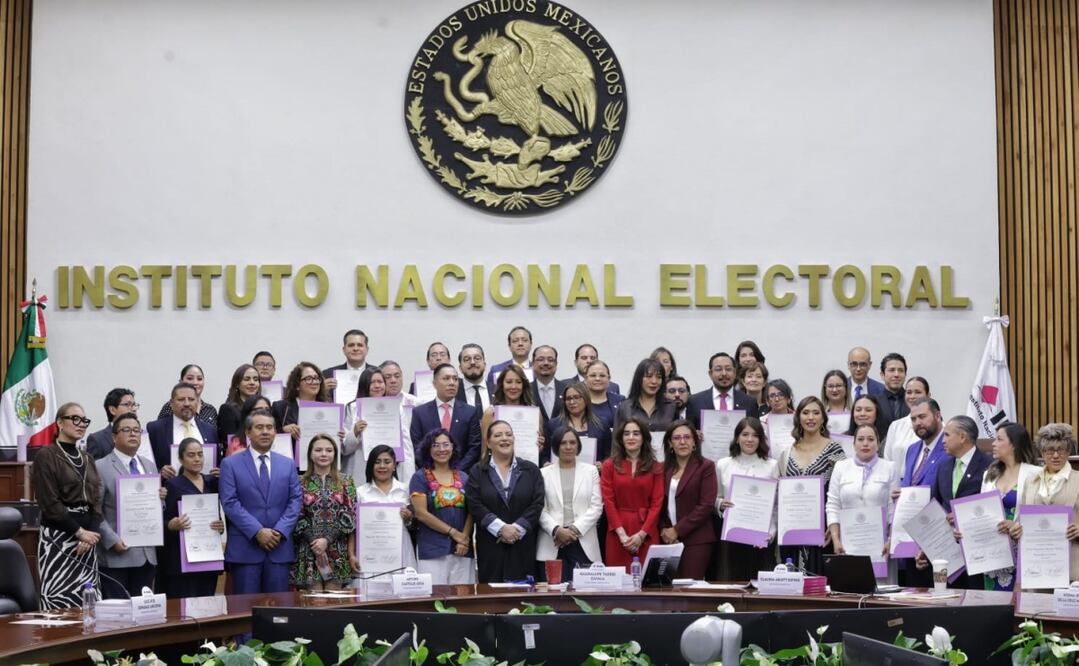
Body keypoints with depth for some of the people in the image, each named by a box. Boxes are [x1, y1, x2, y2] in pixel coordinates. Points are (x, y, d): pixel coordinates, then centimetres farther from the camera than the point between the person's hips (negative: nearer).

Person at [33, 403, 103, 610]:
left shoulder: (87, 459, 16)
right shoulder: (46, 456, -3)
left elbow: (96, 501, 11)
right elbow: (49, 504, -11)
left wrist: (91, 533, -6)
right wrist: (79, 532, -13)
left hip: (87, 537, 6)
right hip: (58, 536, -6)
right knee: (59, 601, -12)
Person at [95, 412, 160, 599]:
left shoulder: (150, 466, 17)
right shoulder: (101, 468, -3)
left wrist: (161, 498, 0)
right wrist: (112, 540, -17)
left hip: (147, 555, 6)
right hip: (116, 554, -6)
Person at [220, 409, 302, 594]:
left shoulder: (288, 465, 13)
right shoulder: (230, 464, 3)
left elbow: (295, 501, 7)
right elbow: (230, 503, -6)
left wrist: (280, 531, -9)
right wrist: (257, 532, -14)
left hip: (280, 546, 3)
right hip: (244, 548, -3)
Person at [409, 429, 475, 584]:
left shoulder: (463, 478, 13)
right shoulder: (420, 477, 3)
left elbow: (471, 512, 8)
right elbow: (421, 513, -6)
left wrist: (464, 537, -9)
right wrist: (453, 532, -9)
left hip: (462, 550, 3)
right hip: (432, 550, -3)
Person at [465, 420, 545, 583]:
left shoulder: (530, 470, 9)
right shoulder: (478, 472, 7)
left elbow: (537, 504, 1)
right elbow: (475, 506, -4)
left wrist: (517, 528, -11)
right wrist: (501, 528, -13)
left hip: (523, 544, 1)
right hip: (490, 546, 0)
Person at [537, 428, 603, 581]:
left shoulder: (591, 471, 13)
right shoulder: (544, 473, 10)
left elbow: (596, 507, 4)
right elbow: (541, 509, 2)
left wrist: (574, 529, -7)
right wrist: (557, 530, -13)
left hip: (583, 543, 0)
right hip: (552, 545, 0)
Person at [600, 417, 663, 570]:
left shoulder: (655, 468, 9)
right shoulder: (610, 465, 8)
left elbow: (657, 503, 2)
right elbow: (608, 502, 1)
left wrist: (641, 534, -9)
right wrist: (622, 534, -10)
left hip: (647, 533, 0)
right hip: (617, 534, 0)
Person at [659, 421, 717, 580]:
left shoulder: (705, 467, -1)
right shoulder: (663, 468, 12)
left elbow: (706, 506, -8)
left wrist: (677, 530, -10)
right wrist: (663, 530, -5)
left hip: (696, 541, -4)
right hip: (668, 539, 4)